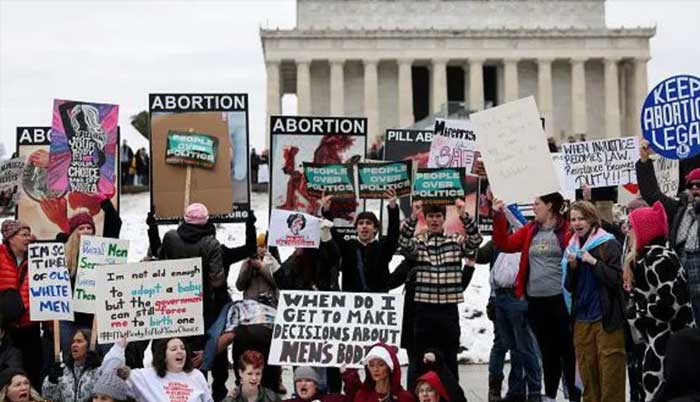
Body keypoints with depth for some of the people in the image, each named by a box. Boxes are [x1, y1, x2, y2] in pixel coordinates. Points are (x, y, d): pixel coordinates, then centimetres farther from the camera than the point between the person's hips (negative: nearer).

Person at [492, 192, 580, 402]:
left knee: (567, 349, 2)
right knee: (547, 350, 14)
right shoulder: (529, 230, 12)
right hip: (536, 300, 5)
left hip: (560, 298, -5)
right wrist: (498, 217, 4)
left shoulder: (567, 230, -5)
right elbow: (505, 244, 9)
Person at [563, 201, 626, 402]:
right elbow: (569, 286, 12)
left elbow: (616, 279, -11)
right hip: (581, 318, 5)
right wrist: (572, 266, -5)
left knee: (610, 371, -5)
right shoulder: (572, 247, 12)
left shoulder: (608, 244, -4)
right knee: (586, 370, 6)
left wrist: (593, 261, -18)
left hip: (607, 318, -5)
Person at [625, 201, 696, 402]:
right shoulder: (650, 255, 13)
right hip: (660, 337, 10)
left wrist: (637, 315, -13)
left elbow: (669, 303, -25)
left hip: (669, 339, -10)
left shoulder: (659, 259, -18)